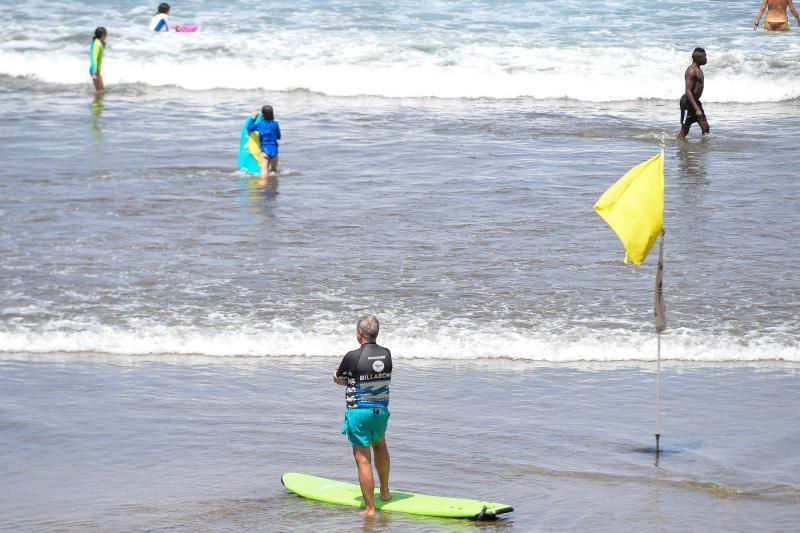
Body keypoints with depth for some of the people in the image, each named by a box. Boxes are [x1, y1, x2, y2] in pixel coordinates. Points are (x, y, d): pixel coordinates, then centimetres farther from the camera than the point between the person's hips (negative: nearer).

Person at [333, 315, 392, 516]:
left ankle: (370, 508, 0)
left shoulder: (353, 357, -16)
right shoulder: (386, 354, -1)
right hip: (381, 409, 6)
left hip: (358, 411, -5)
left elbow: (338, 379, -1)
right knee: (380, 444, 32)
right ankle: (385, 492, 42)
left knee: (363, 460, -1)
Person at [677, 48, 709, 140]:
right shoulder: (691, 71, -18)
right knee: (685, 130, -3)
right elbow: (688, 91, -25)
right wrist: (697, 109, -30)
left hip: (695, 101, 10)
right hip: (688, 101, -10)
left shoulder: (698, 70, 12)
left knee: (705, 127, 4)